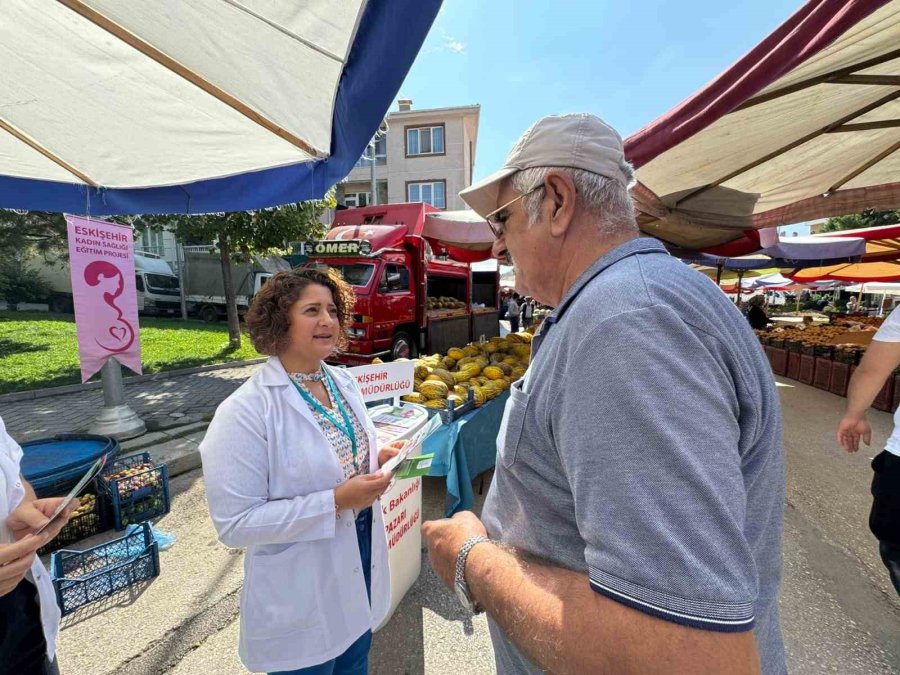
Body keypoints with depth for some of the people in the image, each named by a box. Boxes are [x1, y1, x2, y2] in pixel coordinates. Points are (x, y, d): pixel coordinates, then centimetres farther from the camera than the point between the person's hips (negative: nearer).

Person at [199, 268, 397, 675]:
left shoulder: (344, 382, -3)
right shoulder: (245, 412, -24)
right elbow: (235, 524, -23)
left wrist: (376, 462, -10)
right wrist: (335, 501, -28)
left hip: (360, 566, 6)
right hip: (301, 599, -6)